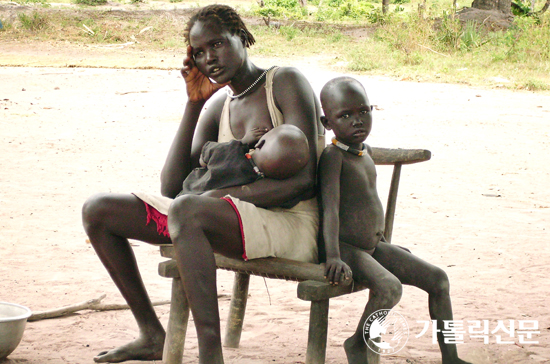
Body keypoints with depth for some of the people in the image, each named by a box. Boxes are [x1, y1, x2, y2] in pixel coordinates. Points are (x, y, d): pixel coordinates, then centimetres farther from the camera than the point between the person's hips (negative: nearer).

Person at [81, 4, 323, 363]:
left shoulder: (287, 82, -5)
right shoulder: (218, 108, 16)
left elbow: (303, 179, -18)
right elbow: (172, 187, 5)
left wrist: (221, 195, -18)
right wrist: (194, 104, 1)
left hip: (290, 224, -8)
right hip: (231, 221, 8)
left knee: (187, 210, -40)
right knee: (98, 210, 5)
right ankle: (152, 335, 11)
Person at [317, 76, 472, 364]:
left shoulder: (366, 153, 10)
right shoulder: (333, 157, -17)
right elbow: (330, 206, -27)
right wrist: (333, 258, -37)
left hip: (372, 246, 9)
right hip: (345, 247, -9)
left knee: (437, 278, 5)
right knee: (390, 287, -33)